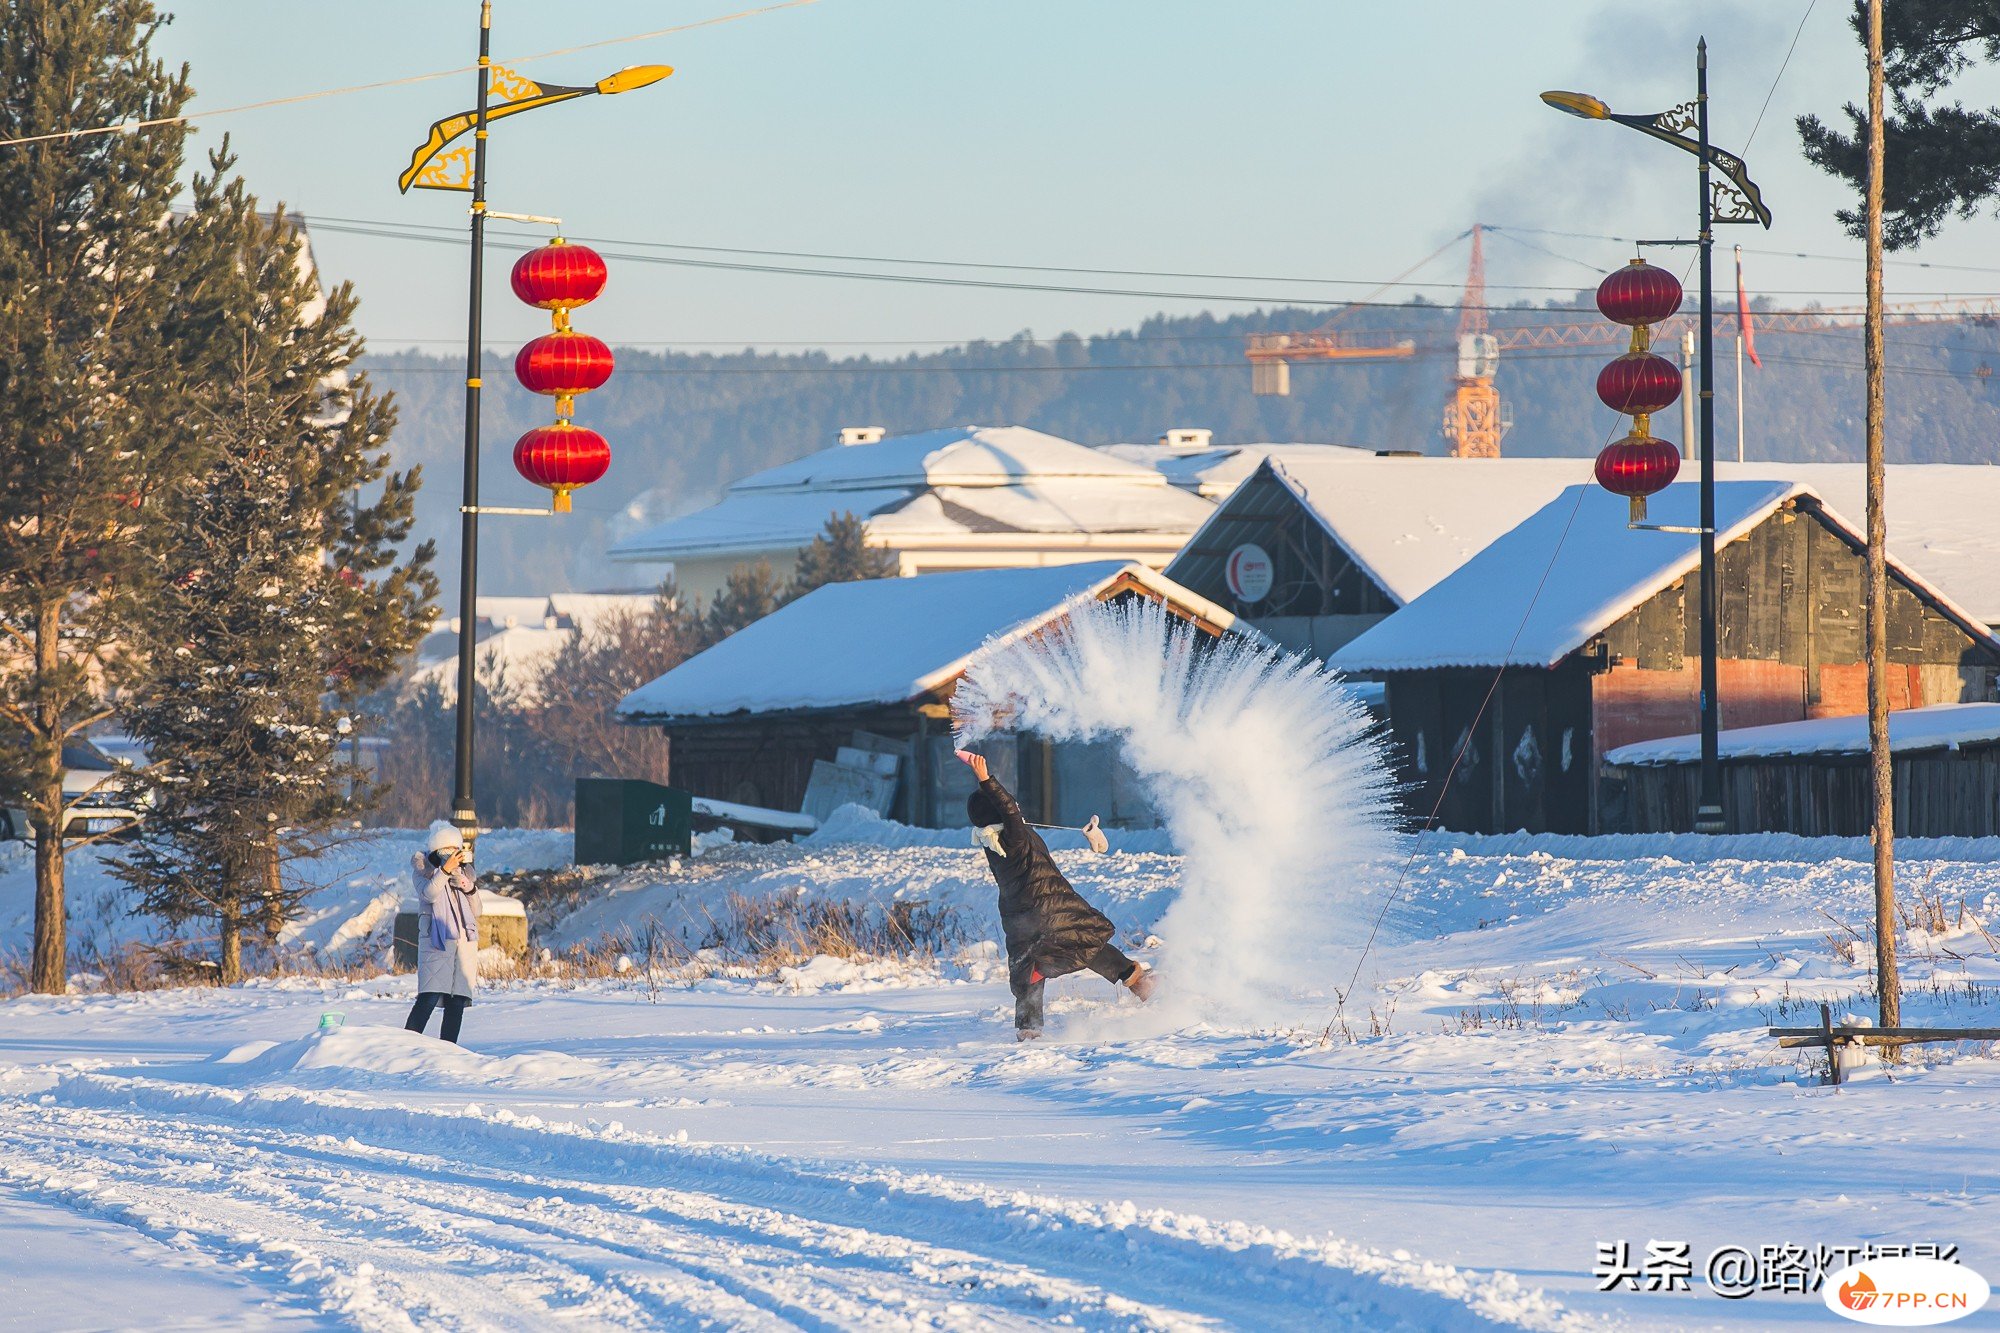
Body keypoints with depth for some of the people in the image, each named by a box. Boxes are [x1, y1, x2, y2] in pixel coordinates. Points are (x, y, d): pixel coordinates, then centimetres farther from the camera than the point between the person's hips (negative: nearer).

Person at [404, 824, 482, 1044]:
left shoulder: (461, 874, 20)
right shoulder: (424, 870, 7)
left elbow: (476, 911, 17)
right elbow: (428, 894, -15)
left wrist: (469, 888, 0)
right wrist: (445, 870, -28)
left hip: (465, 942, 5)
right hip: (435, 941, -5)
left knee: (457, 1001, -1)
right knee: (429, 997, -18)